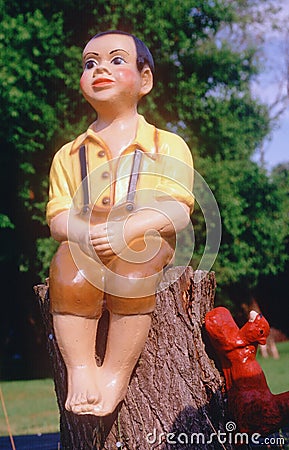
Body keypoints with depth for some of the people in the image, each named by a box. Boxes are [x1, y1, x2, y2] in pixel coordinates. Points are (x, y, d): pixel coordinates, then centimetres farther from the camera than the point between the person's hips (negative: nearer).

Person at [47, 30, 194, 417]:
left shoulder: (167, 145, 9)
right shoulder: (69, 154, 19)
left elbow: (177, 211, -7)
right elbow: (58, 216, 5)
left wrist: (125, 229, -26)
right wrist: (86, 231, -20)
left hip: (147, 244, -2)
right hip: (85, 246, 2)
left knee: (131, 271, -38)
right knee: (69, 275, -34)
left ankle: (117, 373, -25)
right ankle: (80, 368, -21)